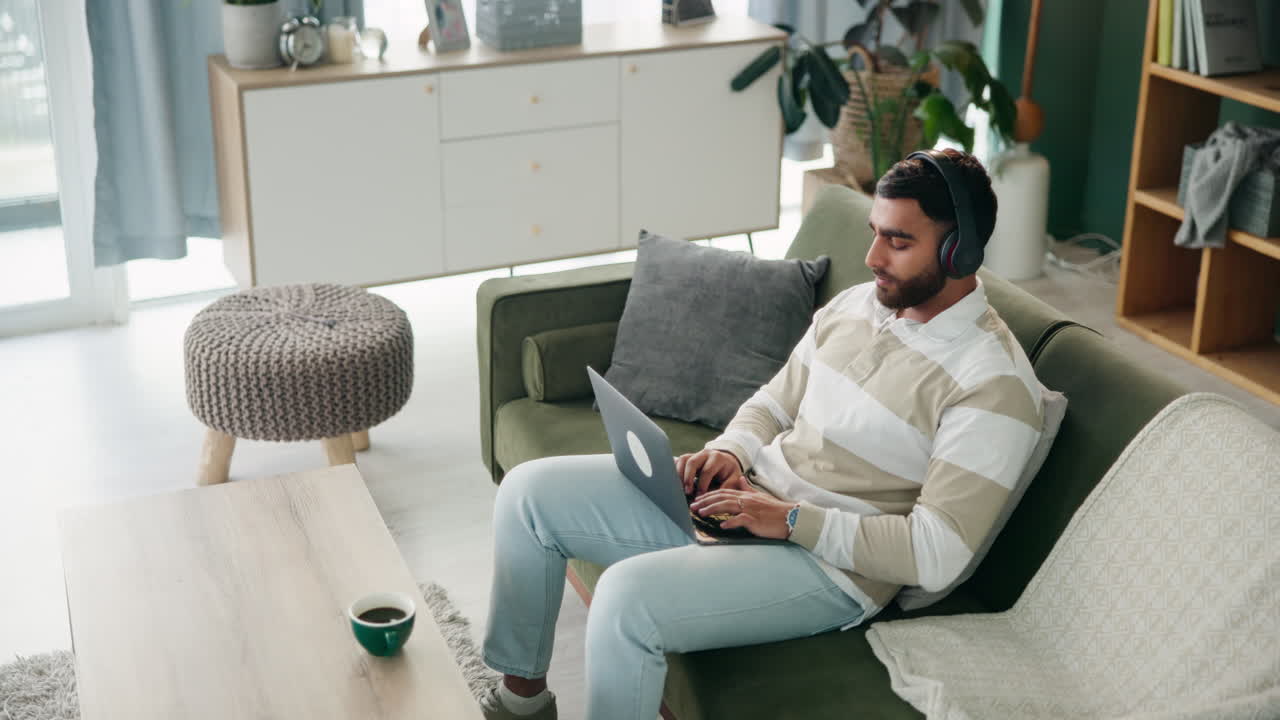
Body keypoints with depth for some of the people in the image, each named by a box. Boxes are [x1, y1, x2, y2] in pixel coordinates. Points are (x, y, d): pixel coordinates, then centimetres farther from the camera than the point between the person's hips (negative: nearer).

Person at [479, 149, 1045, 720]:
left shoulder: (994, 382, -17)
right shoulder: (854, 304, 8)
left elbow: (937, 554, -21)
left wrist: (793, 519, -22)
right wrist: (729, 453, -3)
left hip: (829, 561, -8)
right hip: (745, 496, 8)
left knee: (628, 594, -32)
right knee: (529, 491, 1)